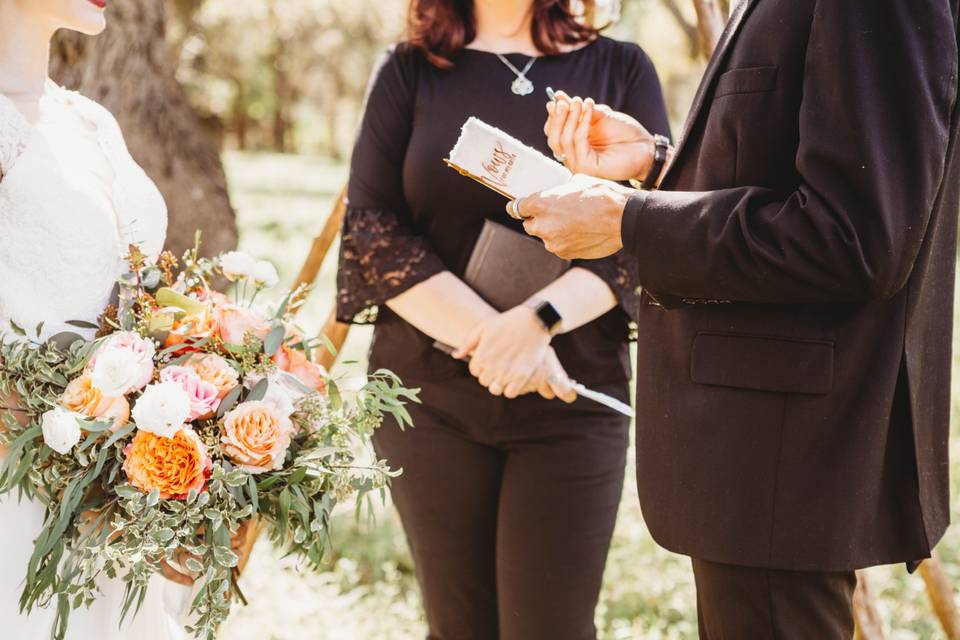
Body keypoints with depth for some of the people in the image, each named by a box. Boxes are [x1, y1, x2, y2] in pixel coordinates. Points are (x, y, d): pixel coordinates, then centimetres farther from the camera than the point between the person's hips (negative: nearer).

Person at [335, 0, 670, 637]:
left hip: (571, 399, -1)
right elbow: (368, 225, -2)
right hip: (429, 393, 1)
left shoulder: (621, 68, 5)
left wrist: (539, 319, -19)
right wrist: (486, 334, -16)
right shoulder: (410, 71, 7)